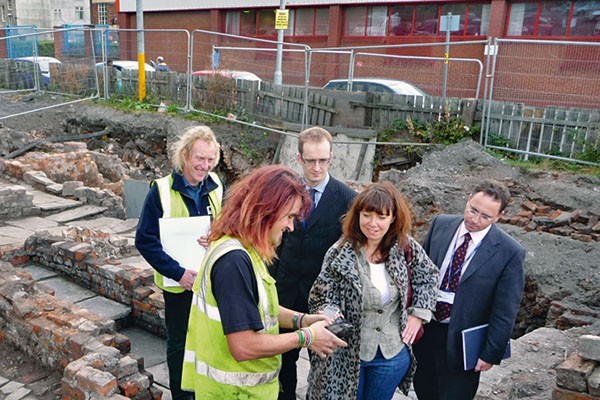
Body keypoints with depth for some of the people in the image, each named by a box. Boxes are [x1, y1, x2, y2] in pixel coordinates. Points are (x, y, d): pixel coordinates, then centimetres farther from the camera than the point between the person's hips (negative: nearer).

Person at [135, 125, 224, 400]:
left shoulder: (217, 187, -4)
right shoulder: (161, 190, -15)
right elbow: (145, 240, -13)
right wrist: (178, 272, -20)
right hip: (179, 284, -3)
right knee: (180, 343, 14)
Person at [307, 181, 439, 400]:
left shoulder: (405, 247, -9)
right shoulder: (340, 254, -18)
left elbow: (428, 275, 7)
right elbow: (321, 298, -11)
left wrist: (418, 314, 1)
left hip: (393, 355, 3)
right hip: (348, 353, -3)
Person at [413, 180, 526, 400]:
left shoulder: (509, 252, -17)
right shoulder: (441, 224, -5)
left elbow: (505, 312, -12)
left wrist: (491, 354, -9)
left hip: (460, 341, -4)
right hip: (424, 330, 4)